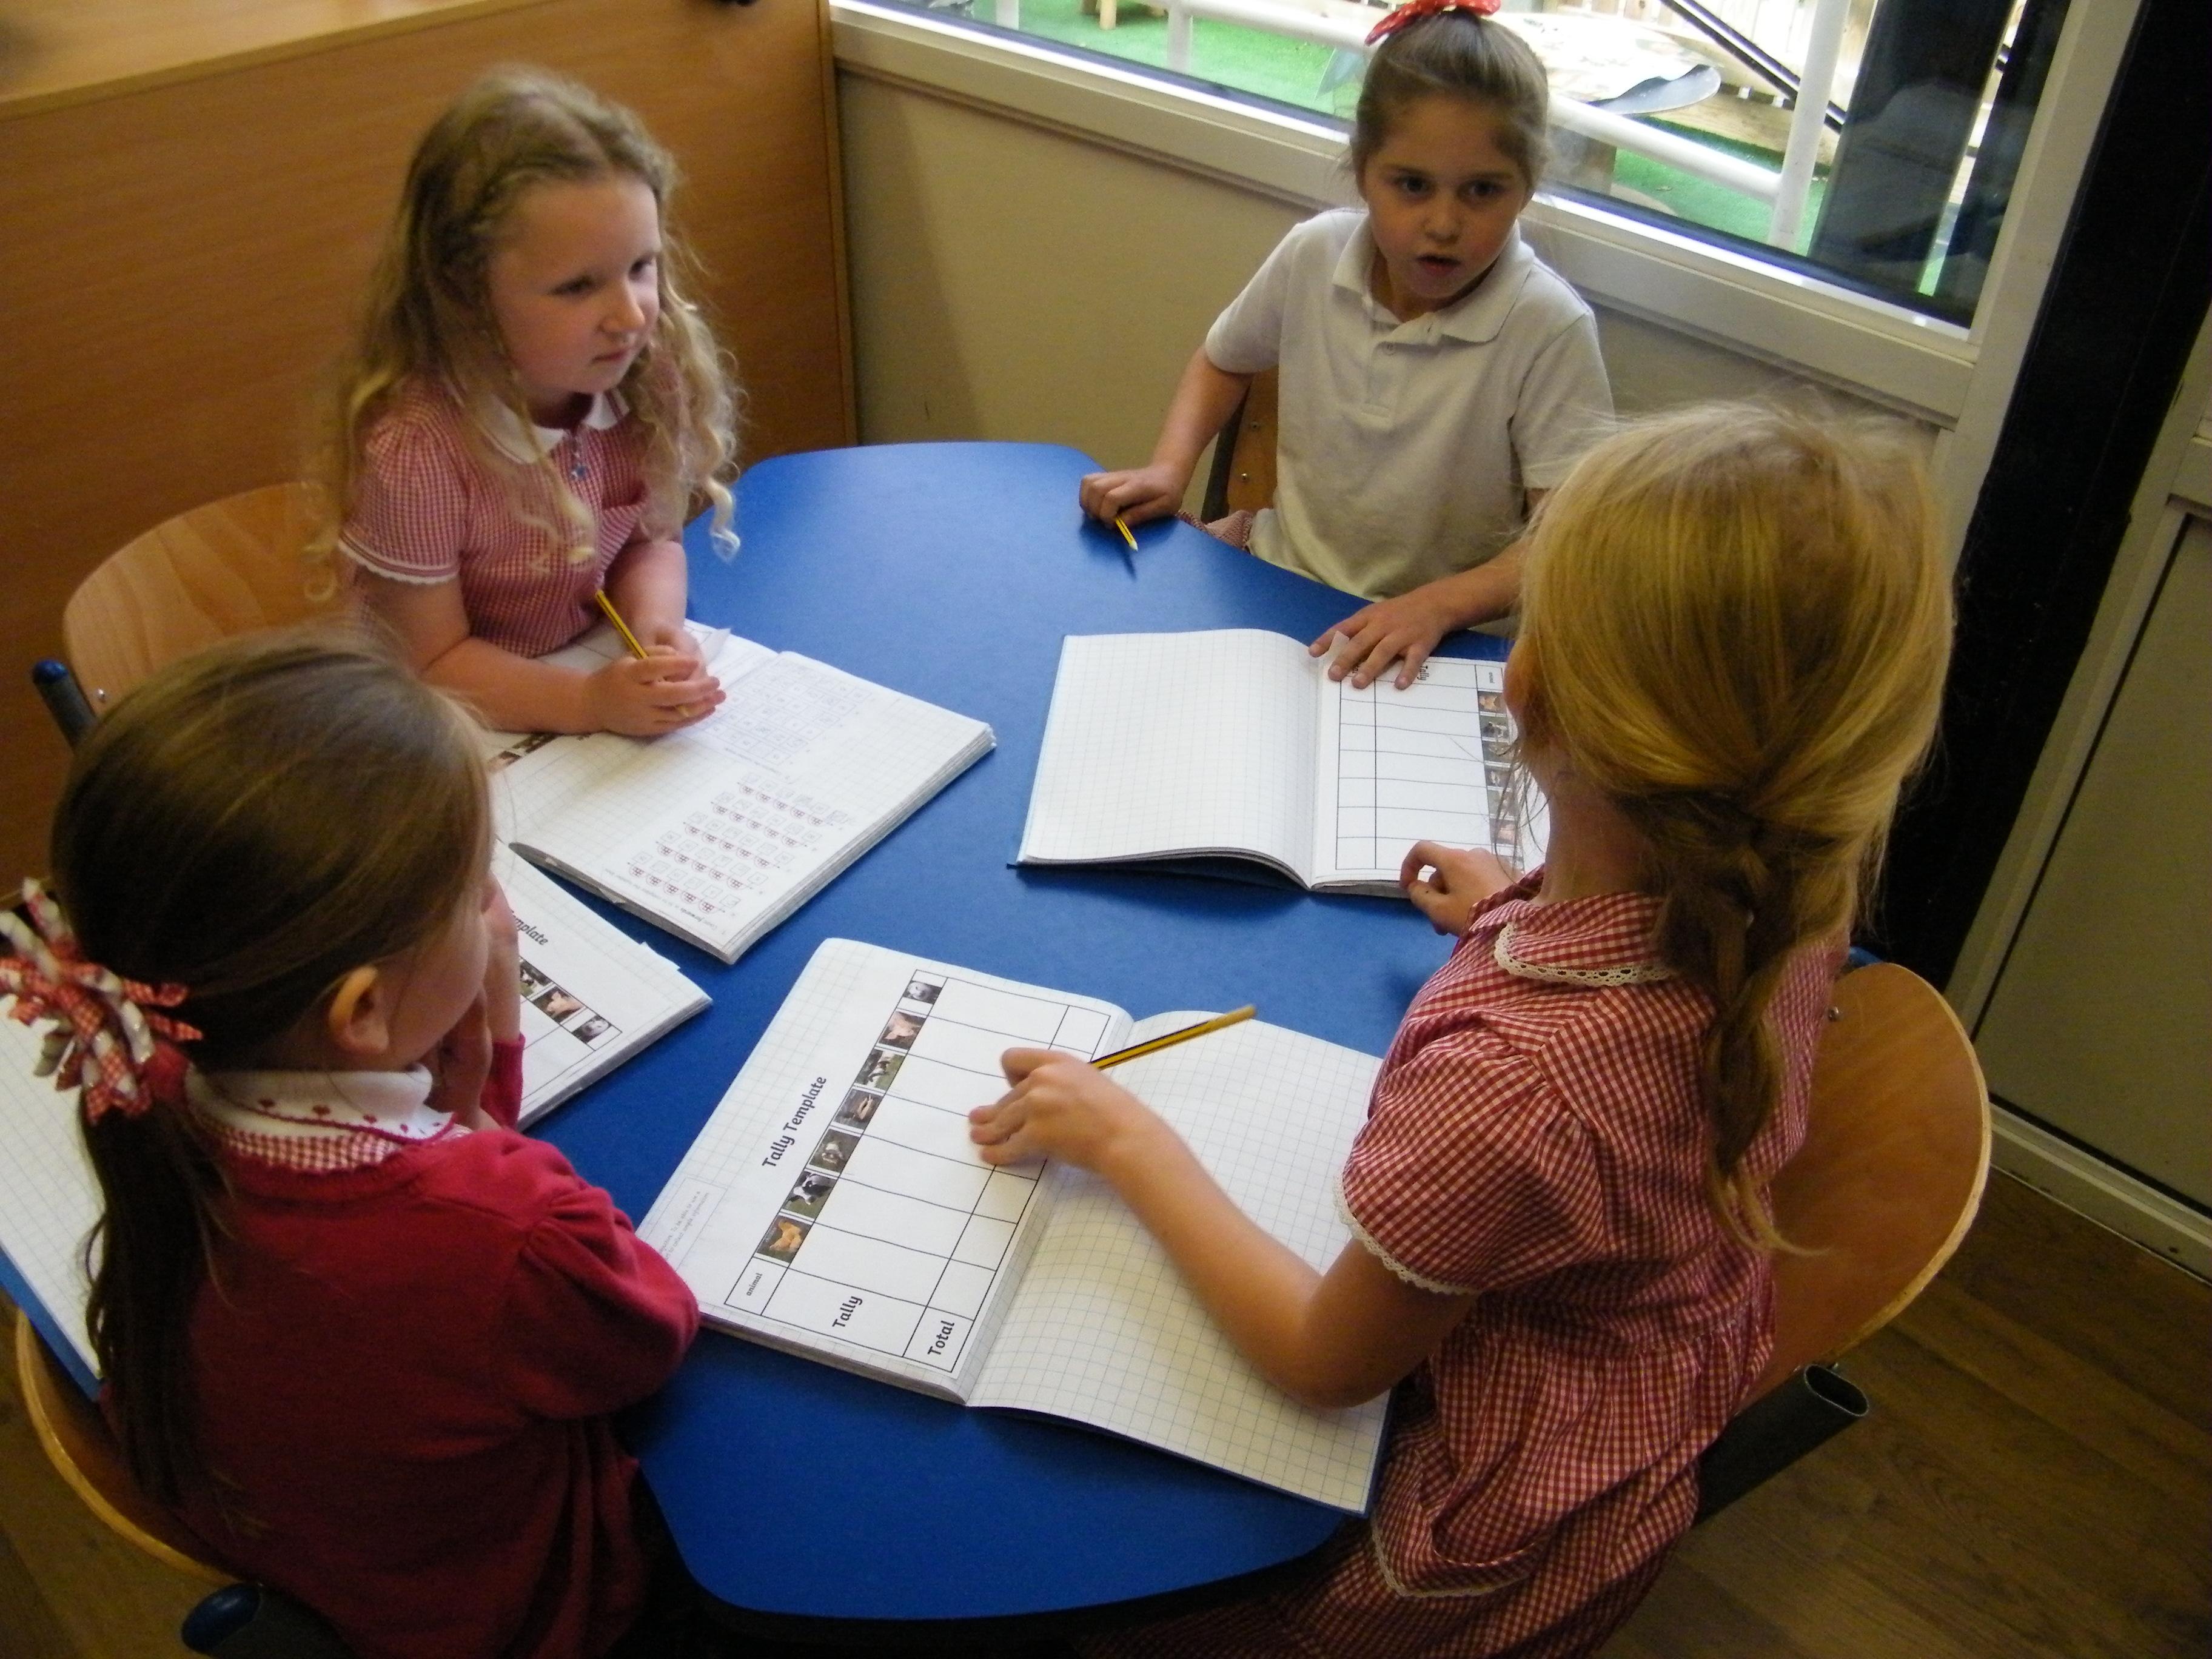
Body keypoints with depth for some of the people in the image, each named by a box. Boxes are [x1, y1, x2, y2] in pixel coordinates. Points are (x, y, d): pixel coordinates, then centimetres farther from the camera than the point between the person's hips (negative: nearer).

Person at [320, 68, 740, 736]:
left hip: (603, 672, 4)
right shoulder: (415, 451, -24)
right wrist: (591, 702, -29)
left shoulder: (638, 377, -10)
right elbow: (430, 663, -15)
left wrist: (657, 626, -17)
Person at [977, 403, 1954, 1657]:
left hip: (1512, 1545, -7)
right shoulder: (1789, 891, -22)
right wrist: (1518, 916, 9)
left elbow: (1326, 1362, -24)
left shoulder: (1512, 1084, -44)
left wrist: (1128, 1138, -16)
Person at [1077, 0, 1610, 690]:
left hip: (1436, 635, -4)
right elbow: (1223, 361, 14)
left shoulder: (1551, 330, -19)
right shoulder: (1315, 254, -6)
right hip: (1280, 574, 4)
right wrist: (1168, 468, -2)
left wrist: (1436, 605, -31)